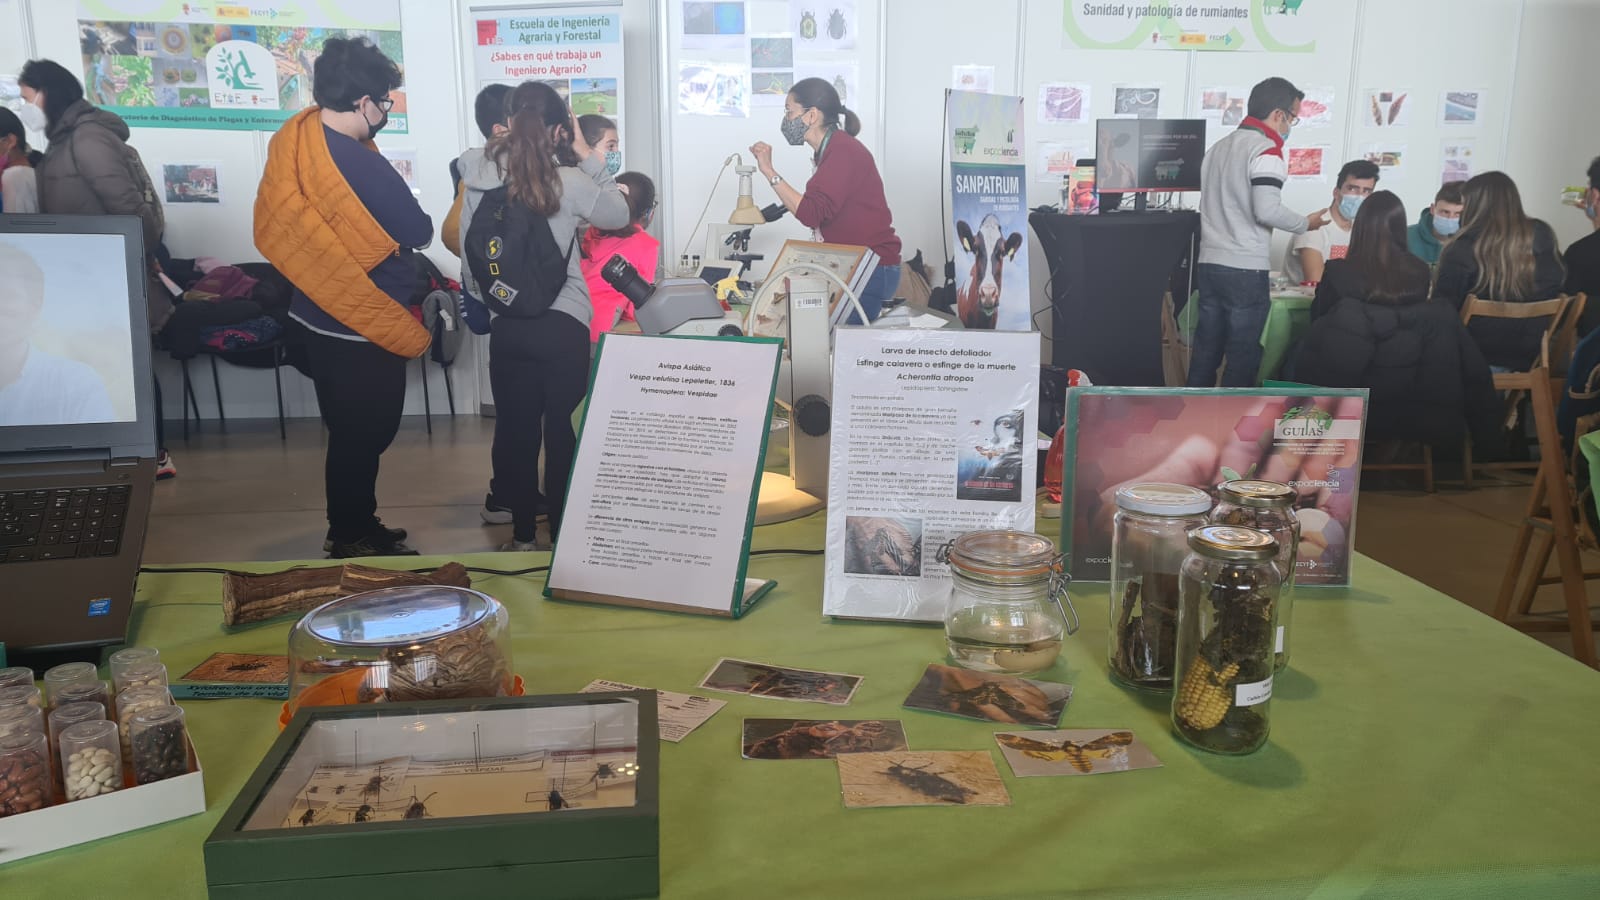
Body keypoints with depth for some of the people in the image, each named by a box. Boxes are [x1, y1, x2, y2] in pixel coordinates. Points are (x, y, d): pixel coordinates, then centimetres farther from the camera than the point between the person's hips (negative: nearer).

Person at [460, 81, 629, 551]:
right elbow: (619, 216, 5)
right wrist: (588, 157, 6)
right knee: (560, 428, 7)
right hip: (562, 324, -3)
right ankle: (562, 532, 17)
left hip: (506, 324, 3)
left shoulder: (479, 181, -2)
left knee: (514, 426, 11)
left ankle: (523, 532, 22)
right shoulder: (569, 182, -12)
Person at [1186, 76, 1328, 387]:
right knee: (1243, 358, 0)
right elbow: (1267, 211, -19)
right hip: (1244, 270, -8)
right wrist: (1307, 224, -4)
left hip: (1209, 264, 8)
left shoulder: (1220, 146, 17)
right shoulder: (1266, 150, -10)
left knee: (1205, 351, 11)